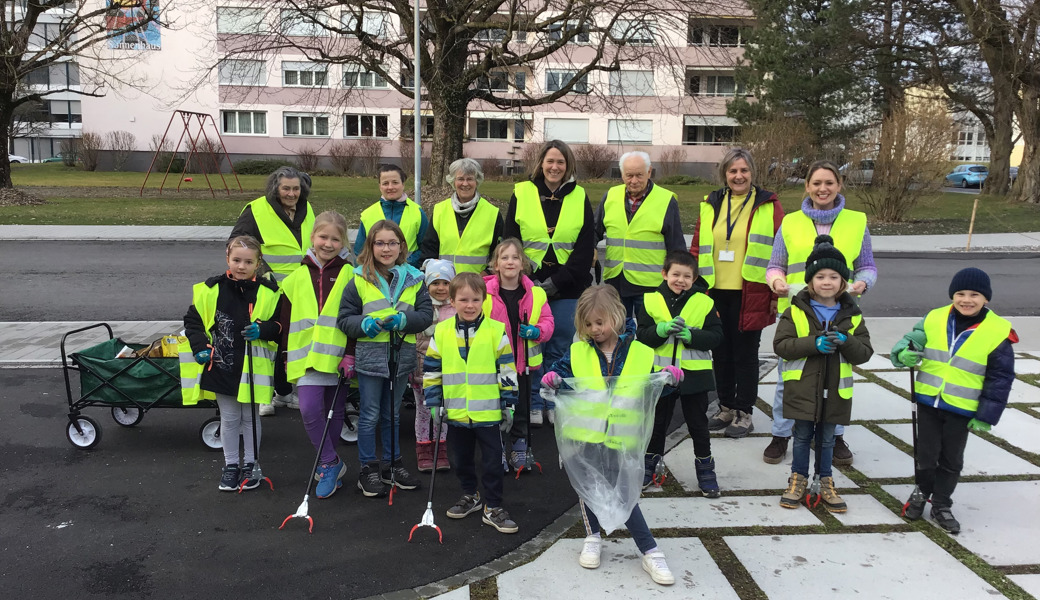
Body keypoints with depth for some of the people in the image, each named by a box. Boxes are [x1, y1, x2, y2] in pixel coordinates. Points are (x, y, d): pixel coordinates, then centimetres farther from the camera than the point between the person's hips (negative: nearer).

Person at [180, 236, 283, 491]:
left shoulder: (268, 292, -4)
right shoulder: (211, 289, -2)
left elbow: (281, 324, 2)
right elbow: (193, 320, 5)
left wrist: (262, 330, -16)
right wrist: (200, 348, -6)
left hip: (253, 367, -1)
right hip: (221, 365, 1)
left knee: (250, 418, 12)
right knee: (229, 418, 13)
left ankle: (250, 464, 27)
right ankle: (230, 465, 27)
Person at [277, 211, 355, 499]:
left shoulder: (349, 275, 1)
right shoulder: (297, 278, 8)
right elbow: (287, 322, 13)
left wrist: (350, 355, -9)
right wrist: (287, 357, 11)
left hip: (337, 356, -1)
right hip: (307, 356, 1)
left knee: (335, 411, 9)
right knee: (309, 409, -14)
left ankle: (327, 464, 27)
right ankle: (331, 464, 3)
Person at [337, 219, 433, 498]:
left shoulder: (414, 279, 3)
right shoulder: (359, 281, -4)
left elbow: (426, 314, 0)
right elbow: (344, 318, -2)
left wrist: (403, 320, -17)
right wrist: (365, 324, -20)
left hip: (402, 356, 3)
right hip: (370, 356, -3)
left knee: (392, 414, 17)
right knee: (370, 415, 6)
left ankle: (392, 464, 31)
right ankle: (368, 469, 19)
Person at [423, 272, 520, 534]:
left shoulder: (496, 331, -7)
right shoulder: (441, 332, -2)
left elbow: (507, 370, -2)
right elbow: (432, 370, 5)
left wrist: (508, 402, -3)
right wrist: (434, 403, 3)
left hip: (488, 411, -3)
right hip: (455, 412, 3)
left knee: (492, 461, 6)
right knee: (460, 459, 18)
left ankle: (493, 507, 20)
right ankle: (470, 495, 40)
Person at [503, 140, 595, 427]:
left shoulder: (579, 197, 5)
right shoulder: (521, 194, 4)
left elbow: (586, 246, 0)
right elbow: (509, 242, 3)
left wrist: (557, 281, -10)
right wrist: (527, 280, -8)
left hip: (567, 287, 1)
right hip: (529, 285, 0)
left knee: (560, 348, 6)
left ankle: (556, 404, 20)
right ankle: (534, 405, 17)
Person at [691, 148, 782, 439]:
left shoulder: (768, 205, -1)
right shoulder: (711, 204, 9)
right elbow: (697, 247, 10)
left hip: (750, 295, -4)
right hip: (715, 292, 4)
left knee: (745, 354, 5)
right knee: (721, 352, 13)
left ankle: (744, 413, 18)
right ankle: (726, 407, 27)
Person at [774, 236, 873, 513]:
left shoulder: (852, 315, 2)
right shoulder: (796, 311, -4)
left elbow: (864, 353, -1)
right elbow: (781, 344, -12)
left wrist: (845, 341, -21)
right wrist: (814, 343, -23)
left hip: (835, 390, 2)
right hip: (802, 387, -2)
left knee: (827, 438, 13)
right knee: (802, 435, 9)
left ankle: (826, 482, 29)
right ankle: (798, 479, 24)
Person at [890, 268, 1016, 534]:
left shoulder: (998, 332, -11)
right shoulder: (934, 319, -5)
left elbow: (1001, 378, -7)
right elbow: (912, 340, 6)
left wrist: (986, 416, -7)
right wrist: (904, 354, -18)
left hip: (962, 410, -1)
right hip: (927, 401, 1)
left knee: (951, 460, 13)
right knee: (926, 454, 12)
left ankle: (941, 505, 30)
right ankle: (922, 491, 37)